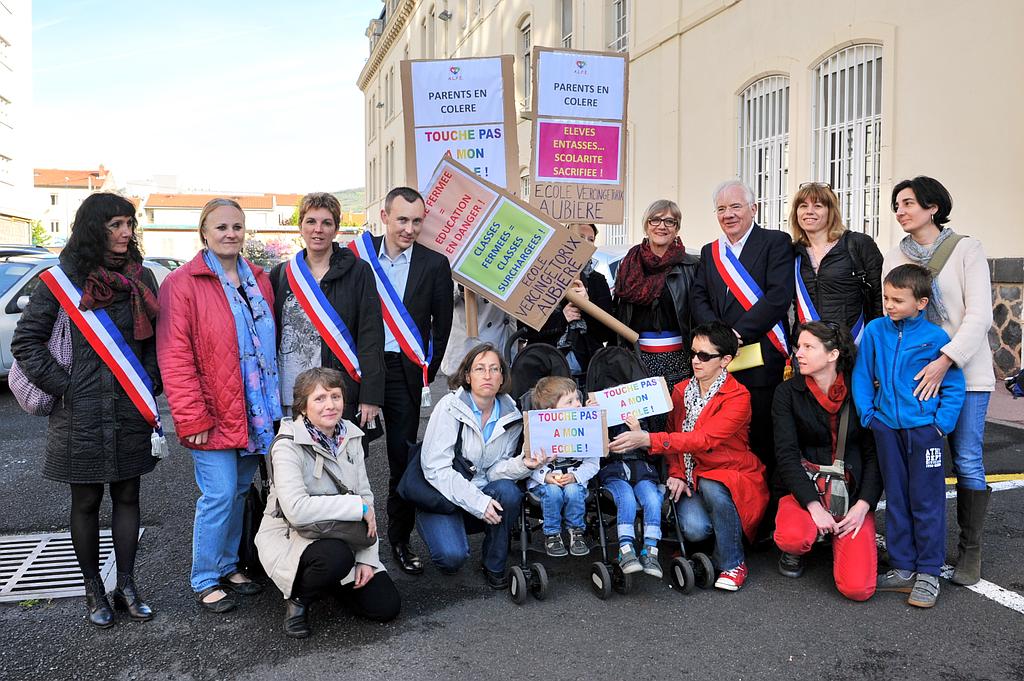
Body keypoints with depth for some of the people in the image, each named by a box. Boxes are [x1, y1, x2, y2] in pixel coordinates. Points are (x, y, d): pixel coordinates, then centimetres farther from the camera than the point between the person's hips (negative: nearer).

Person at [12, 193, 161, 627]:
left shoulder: (141, 278, 5)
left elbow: (156, 339, 13)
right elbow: (25, 341, -4)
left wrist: (151, 382, 3)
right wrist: (63, 387, -9)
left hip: (132, 411, 3)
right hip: (81, 412, -3)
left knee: (127, 497, 10)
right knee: (86, 502, 9)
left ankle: (126, 586, 21)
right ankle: (93, 590, 22)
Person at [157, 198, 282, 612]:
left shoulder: (259, 281, 11)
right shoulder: (183, 284, -9)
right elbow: (175, 358, -13)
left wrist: (276, 404, 13)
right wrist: (191, 418, -16)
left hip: (256, 416, 6)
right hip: (213, 416, -6)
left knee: (238, 493, 15)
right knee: (218, 496, -3)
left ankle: (229, 567, 31)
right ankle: (205, 582, 14)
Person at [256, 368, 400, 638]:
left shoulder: (350, 436, 0)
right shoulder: (288, 445, -20)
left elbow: (365, 495, 2)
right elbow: (297, 509, -34)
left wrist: (367, 558, -7)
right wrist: (357, 506, -27)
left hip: (341, 537, 6)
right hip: (288, 535, -6)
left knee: (387, 606, -4)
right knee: (337, 556, -38)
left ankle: (326, 579, 21)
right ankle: (297, 598, -6)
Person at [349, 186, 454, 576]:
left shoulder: (434, 264, 0)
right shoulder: (359, 254, 2)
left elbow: (442, 325, 5)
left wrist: (426, 374, 4)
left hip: (404, 370, -1)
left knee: (403, 457, 5)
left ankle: (399, 540, 18)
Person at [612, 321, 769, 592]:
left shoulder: (738, 397, -13)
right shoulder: (680, 391, 7)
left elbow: (704, 438, -26)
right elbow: (674, 436, 12)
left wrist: (647, 439, -36)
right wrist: (676, 474, -8)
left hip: (734, 477, -3)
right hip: (692, 476, 3)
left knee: (711, 487, -38)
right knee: (693, 528, -29)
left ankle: (732, 562, -15)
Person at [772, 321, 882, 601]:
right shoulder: (788, 393, -2)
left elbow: (874, 454, 1)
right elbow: (786, 454, -9)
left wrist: (863, 505, -11)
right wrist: (814, 506, -19)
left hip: (852, 492, 1)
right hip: (805, 488, 0)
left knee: (858, 588, -15)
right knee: (793, 537, -35)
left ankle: (838, 539, 19)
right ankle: (794, 552, 5)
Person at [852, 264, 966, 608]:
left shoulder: (936, 337, -8)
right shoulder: (875, 330, 0)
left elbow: (954, 386, -2)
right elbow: (862, 376, 7)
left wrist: (942, 423, -9)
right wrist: (868, 414, 0)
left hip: (924, 428, -3)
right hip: (887, 428, 3)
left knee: (926, 501, 3)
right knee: (896, 499, 12)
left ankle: (928, 573, 16)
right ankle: (902, 568, 23)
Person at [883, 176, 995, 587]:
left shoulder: (966, 249, -2)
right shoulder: (893, 258, 9)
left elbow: (979, 315, -10)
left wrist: (946, 360, -21)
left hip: (964, 372, -3)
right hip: (913, 375, 3)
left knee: (967, 463, 0)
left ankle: (970, 551, 13)